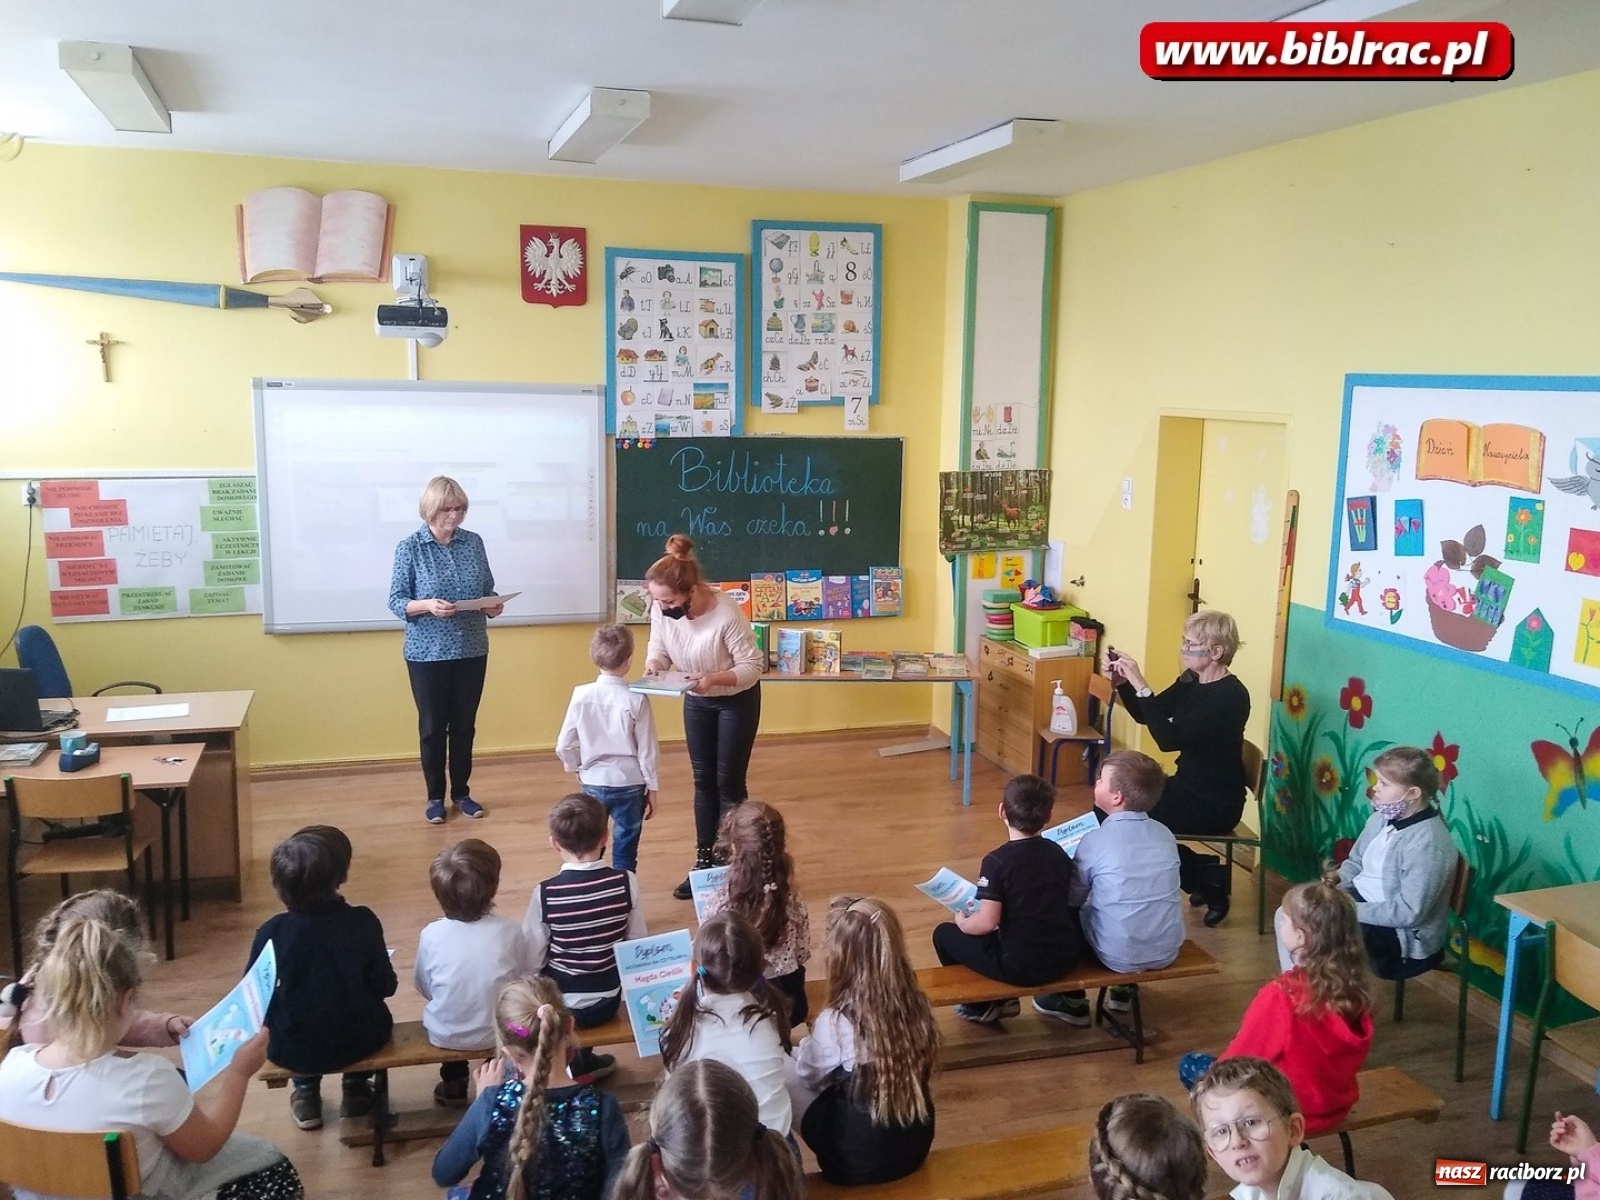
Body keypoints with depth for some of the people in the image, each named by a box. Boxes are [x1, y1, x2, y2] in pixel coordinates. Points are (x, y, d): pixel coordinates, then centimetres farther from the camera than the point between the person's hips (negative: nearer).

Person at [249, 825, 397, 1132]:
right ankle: (356, 1087, 33)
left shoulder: (270, 933, -17)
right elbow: (385, 986, -8)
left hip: (293, 1051, 1)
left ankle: (306, 1092, 33)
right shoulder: (363, 923, -18)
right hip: (360, 1040, -1)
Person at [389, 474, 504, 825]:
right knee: (433, 726, 7)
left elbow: (487, 590, 10)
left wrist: (492, 606, -11)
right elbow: (396, 601, -8)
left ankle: (462, 793, 26)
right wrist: (427, 605, -26)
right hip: (428, 653, -3)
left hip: (472, 651, 3)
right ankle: (435, 797, 20)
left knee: (465, 724, 12)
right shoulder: (409, 548, -8)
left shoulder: (474, 542, 2)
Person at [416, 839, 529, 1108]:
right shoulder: (511, 932, -20)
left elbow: (423, 987, -3)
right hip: (499, 1032, 0)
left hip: (445, 1036, 1)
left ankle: (453, 1084, 39)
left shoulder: (431, 934, -20)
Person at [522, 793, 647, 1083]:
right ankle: (582, 1060, 37)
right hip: (608, 1002, 3)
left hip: (561, 1007, -2)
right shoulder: (626, 883, -16)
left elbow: (532, 962, -12)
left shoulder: (545, 893, -21)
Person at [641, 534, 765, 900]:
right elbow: (658, 646, -6)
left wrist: (715, 678, -42)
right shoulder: (662, 608, -22)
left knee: (729, 782, 3)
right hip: (696, 701, 5)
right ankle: (704, 861, 24)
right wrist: (653, 664, -28)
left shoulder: (727, 613, -36)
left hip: (737, 700, -5)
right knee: (703, 780, 12)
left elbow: (753, 667, -27)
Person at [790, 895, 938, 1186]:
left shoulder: (836, 1022, -24)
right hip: (915, 1145, 5)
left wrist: (807, 1044, 16)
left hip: (859, 1160, -5)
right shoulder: (915, 1003, -9)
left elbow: (808, 1076, -3)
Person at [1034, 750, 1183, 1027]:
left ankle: (1072, 1003, 25)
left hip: (1120, 955, -5)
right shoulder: (1165, 835, 1)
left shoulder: (1095, 841, -14)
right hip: (1167, 950, 5)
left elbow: (1073, 897, -1)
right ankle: (1125, 990, 38)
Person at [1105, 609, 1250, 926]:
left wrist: (1140, 685, -32)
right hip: (1187, 786, 9)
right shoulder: (1191, 681, 2)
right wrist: (1122, 682, -7)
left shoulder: (1230, 696, -24)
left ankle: (1209, 878, 3)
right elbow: (1144, 715, 10)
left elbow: (1169, 739, -31)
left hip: (1216, 803, -9)